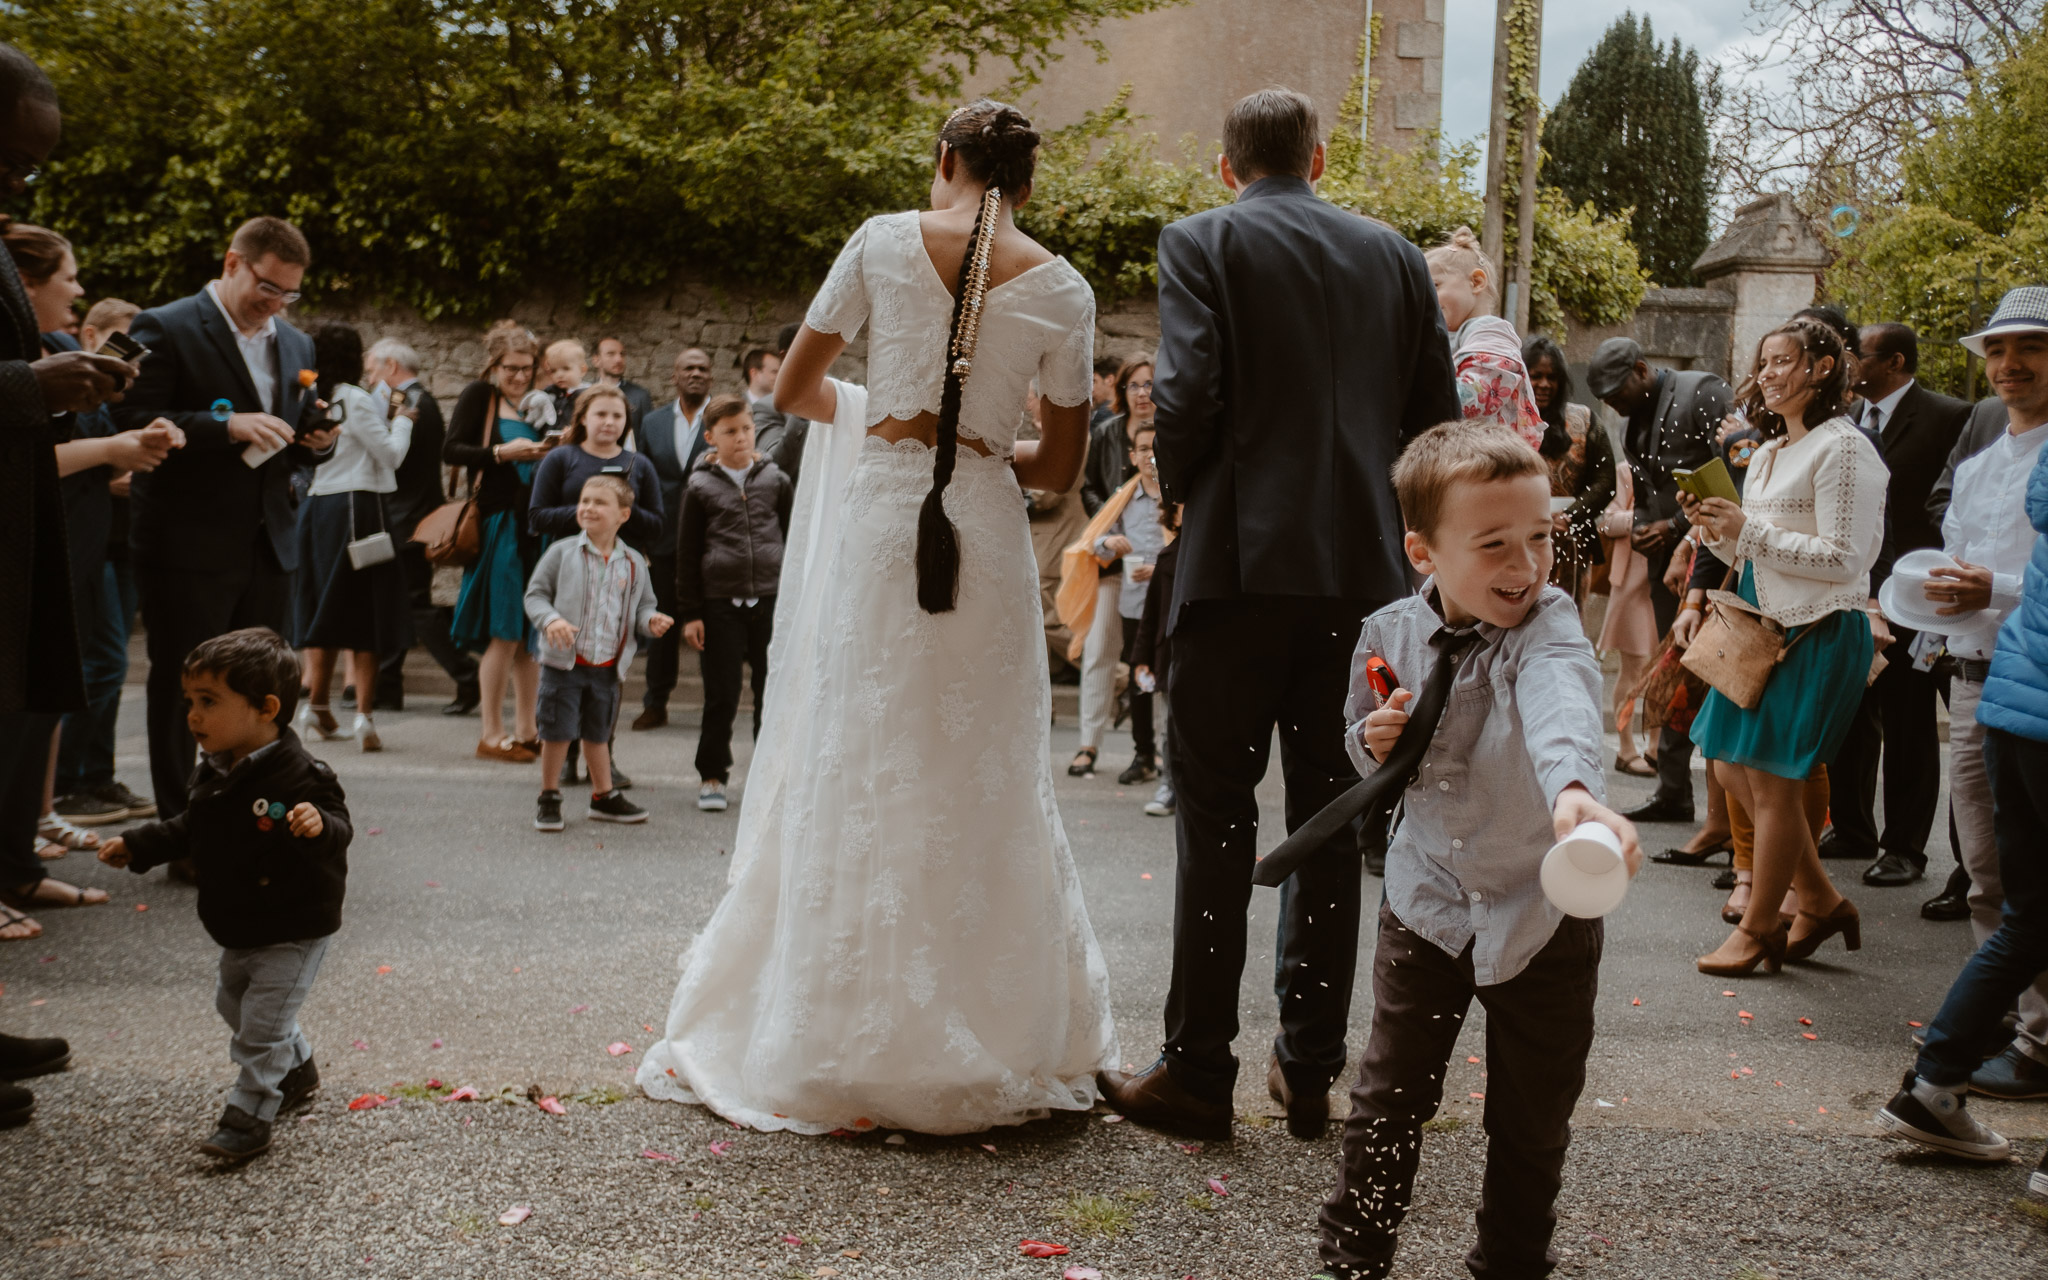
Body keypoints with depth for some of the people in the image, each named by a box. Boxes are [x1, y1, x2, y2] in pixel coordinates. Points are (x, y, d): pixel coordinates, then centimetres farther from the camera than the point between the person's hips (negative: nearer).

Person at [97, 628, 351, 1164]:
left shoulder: (301, 776, -25)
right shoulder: (213, 773, 1)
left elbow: (339, 830, -29)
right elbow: (190, 830, 17)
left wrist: (318, 826, -50)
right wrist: (136, 845, 15)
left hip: (294, 931, -9)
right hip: (238, 930, 9)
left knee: (262, 1023, -5)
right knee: (235, 1004, 26)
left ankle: (248, 1118, 8)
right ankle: (296, 1070, 47)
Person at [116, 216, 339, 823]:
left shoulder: (296, 345, 16)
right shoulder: (164, 329, -5)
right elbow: (131, 423, -13)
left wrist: (318, 442, -1)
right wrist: (226, 425, -22)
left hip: (270, 545, 6)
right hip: (188, 547, -6)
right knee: (183, 690, 1)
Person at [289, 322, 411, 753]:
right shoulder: (356, 400, -11)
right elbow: (391, 454, -7)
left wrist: (384, 413, 20)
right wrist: (402, 420, 9)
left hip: (316, 507, 7)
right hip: (357, 507, -7)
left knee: (323, 607, 16)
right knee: (365, 613, -4)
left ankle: (317, 707, 22)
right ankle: (364, 717, -8)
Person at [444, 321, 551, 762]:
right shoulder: (479, 395, 0)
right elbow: (451, 451, -7)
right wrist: (502, 452, -18)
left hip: (534, 526, 6)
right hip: (498, 523, -6)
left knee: (531, 633, 7)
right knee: (505, 633, -6)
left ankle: (527, 731, 14)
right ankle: (491, 734, 1)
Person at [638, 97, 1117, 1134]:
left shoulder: (884, 241, 1)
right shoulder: (1062, 289, 2)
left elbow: (793, 391, 8)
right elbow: (1059, 467, 6)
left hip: (875, 522, -1)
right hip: (987, 537, 1)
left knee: (849, 772, 8)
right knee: (980, 785, 11)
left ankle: (839, 1047, 15)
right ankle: (984, 1046, 21)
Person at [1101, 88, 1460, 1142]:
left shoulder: (1201, 243, -1)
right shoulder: (1395, 256, 12)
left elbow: (1187, 396, -12)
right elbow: (1437, 415, 9)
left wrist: (1182, 497, 5)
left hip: (1243, 562, -4)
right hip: (1365, 570, 4)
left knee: (1216, 818, 1)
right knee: (1332, 819, 10)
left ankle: (1196, 1072, 5)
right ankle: (1309, 1068, 15)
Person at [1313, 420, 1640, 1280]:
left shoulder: (1546, 626, -19)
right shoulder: (1389, 637, -6)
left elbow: (1561, 706, -43)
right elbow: (1364, 751, 12)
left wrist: (1573, 787, -64)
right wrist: (1375, 743, -13)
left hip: (1543, 910, -2)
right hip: (1429, 902, 2)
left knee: (1533, 1113, 11)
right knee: (1389, 1094, 8)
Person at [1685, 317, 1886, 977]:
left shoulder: (1843, 447, -12)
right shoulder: (1770, 454, 15)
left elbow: (1842, 559, -18)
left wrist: (1749, 529, -19)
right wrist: (1718, 530, 0)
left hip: (1817, 633, -9)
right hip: (1766, 626, 9)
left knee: (1772, 780, -2)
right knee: (1737, 771, 11)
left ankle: (1756, 930, 13)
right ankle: (1822, 904, 26)